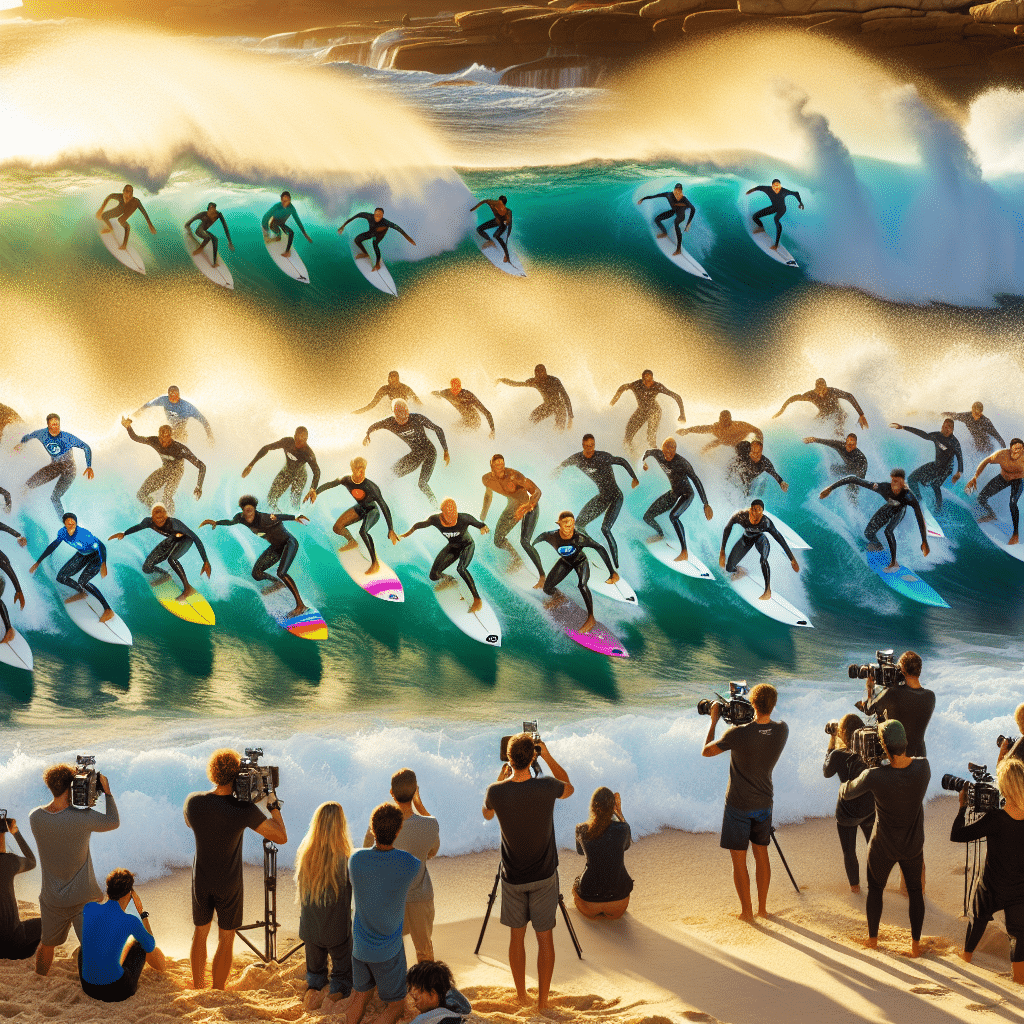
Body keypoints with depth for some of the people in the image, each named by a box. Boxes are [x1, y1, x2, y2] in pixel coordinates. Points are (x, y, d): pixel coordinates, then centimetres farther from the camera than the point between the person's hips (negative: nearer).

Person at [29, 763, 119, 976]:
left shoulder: (35, 818, -11)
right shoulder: (81, 818, -24)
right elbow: (113, 822, -6)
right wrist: (107, 792, 0)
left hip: (51, 899, 5)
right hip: (83, 899, -5)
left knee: (47, 945, 24)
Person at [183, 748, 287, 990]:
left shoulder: (193, 802, -14)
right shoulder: (244, 810, -23)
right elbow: (281, 837, -16)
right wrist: (274, 805, -3)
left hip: (201, 881, 3)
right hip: (228, 884, -3)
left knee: (200, 933, 22)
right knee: (226, 939, 13)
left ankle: (197, 989, 33)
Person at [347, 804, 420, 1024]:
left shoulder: (355, 860, -18)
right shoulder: (411, 865, -23)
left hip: (360, 945, 3)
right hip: (389, 948, -3)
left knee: (361, 994, 25)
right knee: (397, 1003, 13)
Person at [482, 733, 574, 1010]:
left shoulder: (496, 792, -17)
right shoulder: (546, 787, -19)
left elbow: (487, 814, 9)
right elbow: (568, 788, 7)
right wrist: (548, 757, 9)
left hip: (513, 878, 1)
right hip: (544, 876, -1)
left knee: (517, 935, 16)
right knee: (545, 937, 9)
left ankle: (522, 996, 25)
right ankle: (543, 1000, 15)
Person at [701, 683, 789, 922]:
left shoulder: (738, 734, -24)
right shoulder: (781, 731, -10)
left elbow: (706, 751, -9)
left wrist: (713, 720, 0)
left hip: (739, 805, -5)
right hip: (764, 802, 5)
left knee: (739, 858, 7)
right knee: (761, 853, 19)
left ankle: (747, 911, 13)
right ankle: (762, 907, 27)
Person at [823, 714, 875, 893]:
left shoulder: (839, 755, -25)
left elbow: (826, 772, -3)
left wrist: (831, 743, -2)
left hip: (847, 813, -3)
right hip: (871, 809, 3)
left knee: (849, 852, 19)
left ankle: (854, 885, 32)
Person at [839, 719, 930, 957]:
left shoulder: (875, 776, -31)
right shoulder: (923, 767, -22)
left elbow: (845, 793, -12)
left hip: (883, 847, -2)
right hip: (914, 846, 2)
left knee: (875, 888, 23)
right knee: (915, 890, 23)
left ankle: (872, 938, 38)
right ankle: (916, 943, 30)